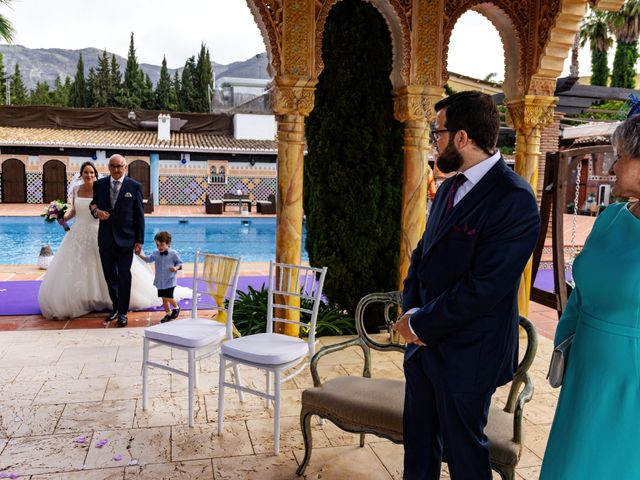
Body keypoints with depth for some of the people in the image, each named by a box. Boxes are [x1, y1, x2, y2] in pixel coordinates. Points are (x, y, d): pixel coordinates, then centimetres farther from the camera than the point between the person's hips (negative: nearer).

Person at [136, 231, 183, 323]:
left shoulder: (173, 254, -9)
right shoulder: (155, 254, 3)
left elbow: (180, 263, -2)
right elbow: (147, 259, 4)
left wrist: (176, 268, -23)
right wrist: (140, 254, -11)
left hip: (170, 281, -4)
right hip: (160, 281, 4)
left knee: (169, 298, -9)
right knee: (164, 298, 10)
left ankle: (176, 308, 21)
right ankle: (168, 314, 26)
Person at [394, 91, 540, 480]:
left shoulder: (515, 200, -21)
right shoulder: (450, 187, 8)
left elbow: (483, 288, -25)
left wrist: (420, 323, -15)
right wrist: (411, 310, -3)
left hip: (465, 352, -8)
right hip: (425, 343, 8)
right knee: (419, 441, 22)